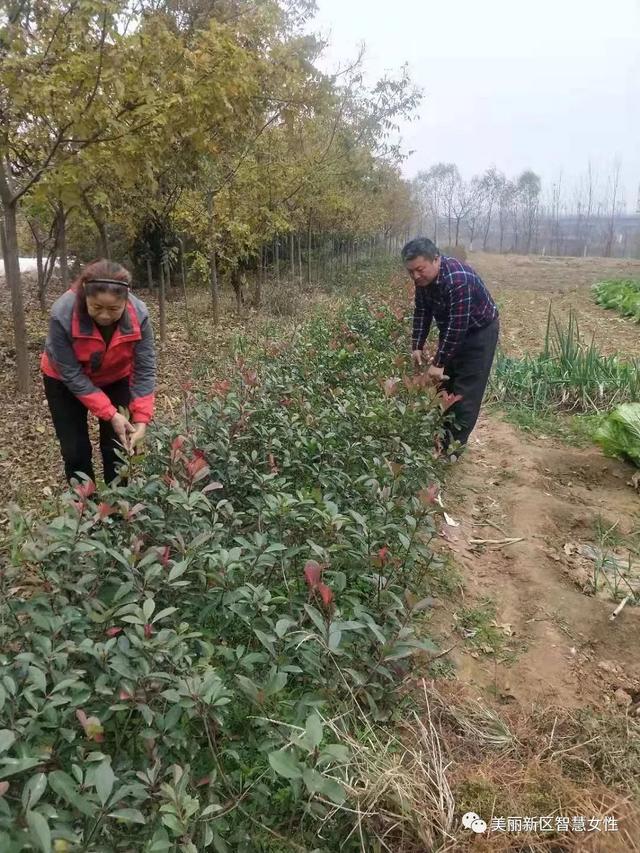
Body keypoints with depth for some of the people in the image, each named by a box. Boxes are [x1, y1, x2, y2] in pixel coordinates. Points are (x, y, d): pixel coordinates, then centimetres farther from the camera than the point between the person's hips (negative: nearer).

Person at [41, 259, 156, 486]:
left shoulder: (138, 314, -30)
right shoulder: (62, 314, -36)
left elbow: (145, 369, -22)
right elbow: (71, 374, -28)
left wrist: (141, 419, -28)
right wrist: (111, 414, -31)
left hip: (116, 379, 2)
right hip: (65, 382, -1)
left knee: (118, 446, 2)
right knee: (75, 450, 0)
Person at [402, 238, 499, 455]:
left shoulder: (458, 279, -36)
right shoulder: (423, 277, -11)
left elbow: (458, 325, -34)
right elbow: (422, 312, -1)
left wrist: (439, 363, -31)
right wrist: (417, 346, -8)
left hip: (479, 331, -8)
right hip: (451, 330, 8)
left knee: (466, 391, -7)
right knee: (444, 384, 12)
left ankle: (455, 443, 3)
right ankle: (441, 434, 26)